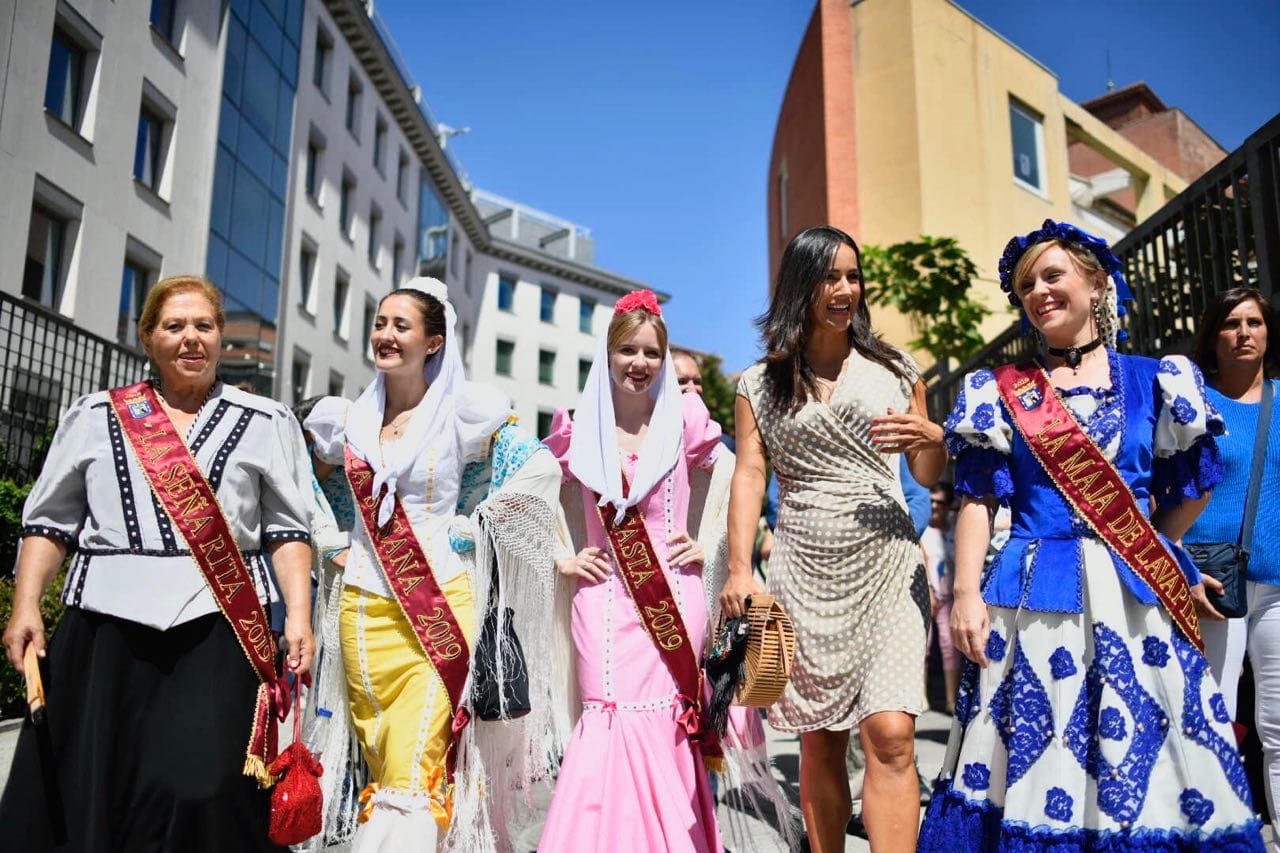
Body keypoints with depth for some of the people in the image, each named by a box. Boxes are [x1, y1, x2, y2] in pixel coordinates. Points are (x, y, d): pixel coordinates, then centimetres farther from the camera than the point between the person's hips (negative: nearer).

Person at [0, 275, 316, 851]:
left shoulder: (265, 423, 10)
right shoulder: (95, 416, 14)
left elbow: (288, 530, 4)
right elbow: (50, 521, 12)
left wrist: (298, 616, -7)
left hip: (220, 623, -2)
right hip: (110, 621, 2)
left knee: (202, 791, -11)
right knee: (83, 791, 4)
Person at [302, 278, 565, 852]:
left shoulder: (463, 411, -3)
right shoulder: (348, 419, 9)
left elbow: (540, 469, -3)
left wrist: (474, 524, -4)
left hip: (438, 601, -4)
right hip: (363, 604, 4)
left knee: (416, 763, -9)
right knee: (379, 758, 11)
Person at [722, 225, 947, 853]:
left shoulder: (895, 369, 10)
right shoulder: (761, 384, 9)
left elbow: (928, 474, 14)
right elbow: (749, 475, 1)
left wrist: (932, 438, -10)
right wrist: (739, 569, -11)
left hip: (885, 565, 0)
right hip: (804, 571, 1)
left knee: (890, 735, -13)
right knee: (820, 742, 7)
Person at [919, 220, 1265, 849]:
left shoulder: (1154, 380, 7)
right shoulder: (1001, 391, 6)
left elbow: (1193, 486, 14)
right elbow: (978, 498, 1)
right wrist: (966, 591, -8)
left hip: (1137, 598, 1)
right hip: (1035, 598, 0)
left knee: (1144, 762, 4)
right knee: (1030, 763, 2)